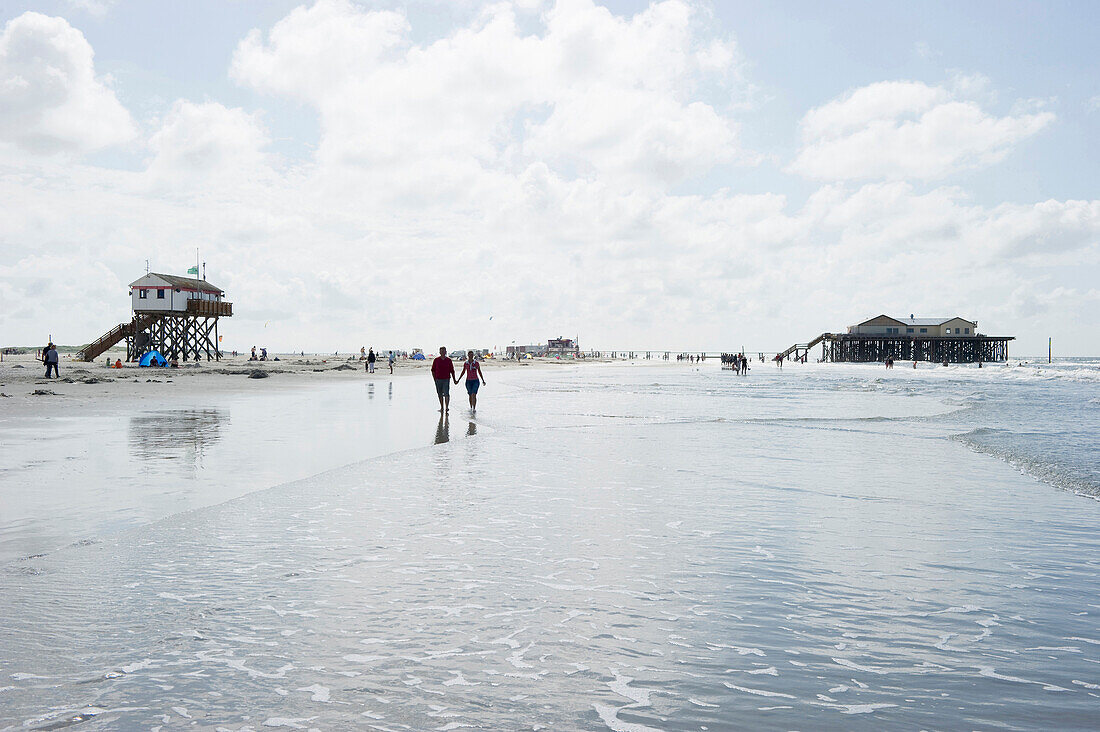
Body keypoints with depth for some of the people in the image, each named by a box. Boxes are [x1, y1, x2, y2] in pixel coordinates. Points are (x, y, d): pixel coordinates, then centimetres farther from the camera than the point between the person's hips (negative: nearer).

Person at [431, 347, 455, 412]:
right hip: (438, 379, 1)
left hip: (446, 379, -1)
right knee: (440, 394, 8)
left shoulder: (448, 360, 4)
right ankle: (442, 408, 17)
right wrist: (434, 379, 0)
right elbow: (433, 370, 7)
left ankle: (447, 407, -12)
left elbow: (452, 371, 9)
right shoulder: (436, 360, 4)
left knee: (446, 394, -12)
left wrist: (454, 380, 8)